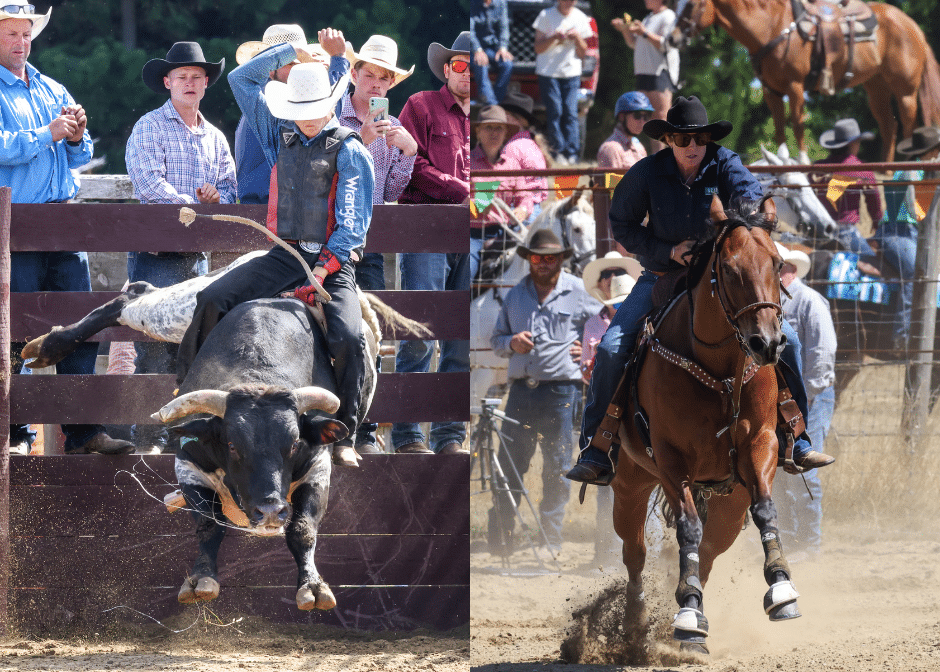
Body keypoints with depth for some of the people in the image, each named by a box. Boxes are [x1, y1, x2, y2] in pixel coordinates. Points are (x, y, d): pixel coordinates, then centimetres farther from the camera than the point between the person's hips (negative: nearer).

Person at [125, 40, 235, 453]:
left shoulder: (215, 137, 18)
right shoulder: (148, 128, -2)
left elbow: (230, 187, 19)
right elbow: (149, 185, -14)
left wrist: (219, 195, -4)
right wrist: (196, 206, -10)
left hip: (198, 255, 6)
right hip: (157, 252, -6)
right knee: (155, 348, -10)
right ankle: (147, 438, -9)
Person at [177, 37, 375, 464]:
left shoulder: (350, 152, -5)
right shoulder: (281, 136, 10)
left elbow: (353, 222, -11)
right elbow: (242, 79, 15)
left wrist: (322, 273, -21)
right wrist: (296, 50, 10)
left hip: (334, 260, -4)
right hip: (286, 254, 4)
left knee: (349, 338, -28)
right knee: (213, 300, -15)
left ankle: (343, 436, -15)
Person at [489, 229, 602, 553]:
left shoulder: (578, 292, 4)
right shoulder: (516, 295, 15)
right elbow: (496, 339, 20)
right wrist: (511, 343, -2)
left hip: (560, 390, -3)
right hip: (522, 389, 3)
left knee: (557, 470, 0)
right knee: (508, 464, 0)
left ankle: (551, 540, 6)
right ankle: (501, 535, 6)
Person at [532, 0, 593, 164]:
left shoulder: (580, 18, 7)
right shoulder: (546, 16, 1)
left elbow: (582, 54, 10)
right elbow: (538, 48, 1)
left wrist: (578, 39, -11)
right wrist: (554, 38, -17)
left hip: (572, 72, 2)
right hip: (548, 71, -2)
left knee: (571, 112, -8)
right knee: (554, 112, -9)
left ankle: (572, 154, -7)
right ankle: (558, 152, -3)